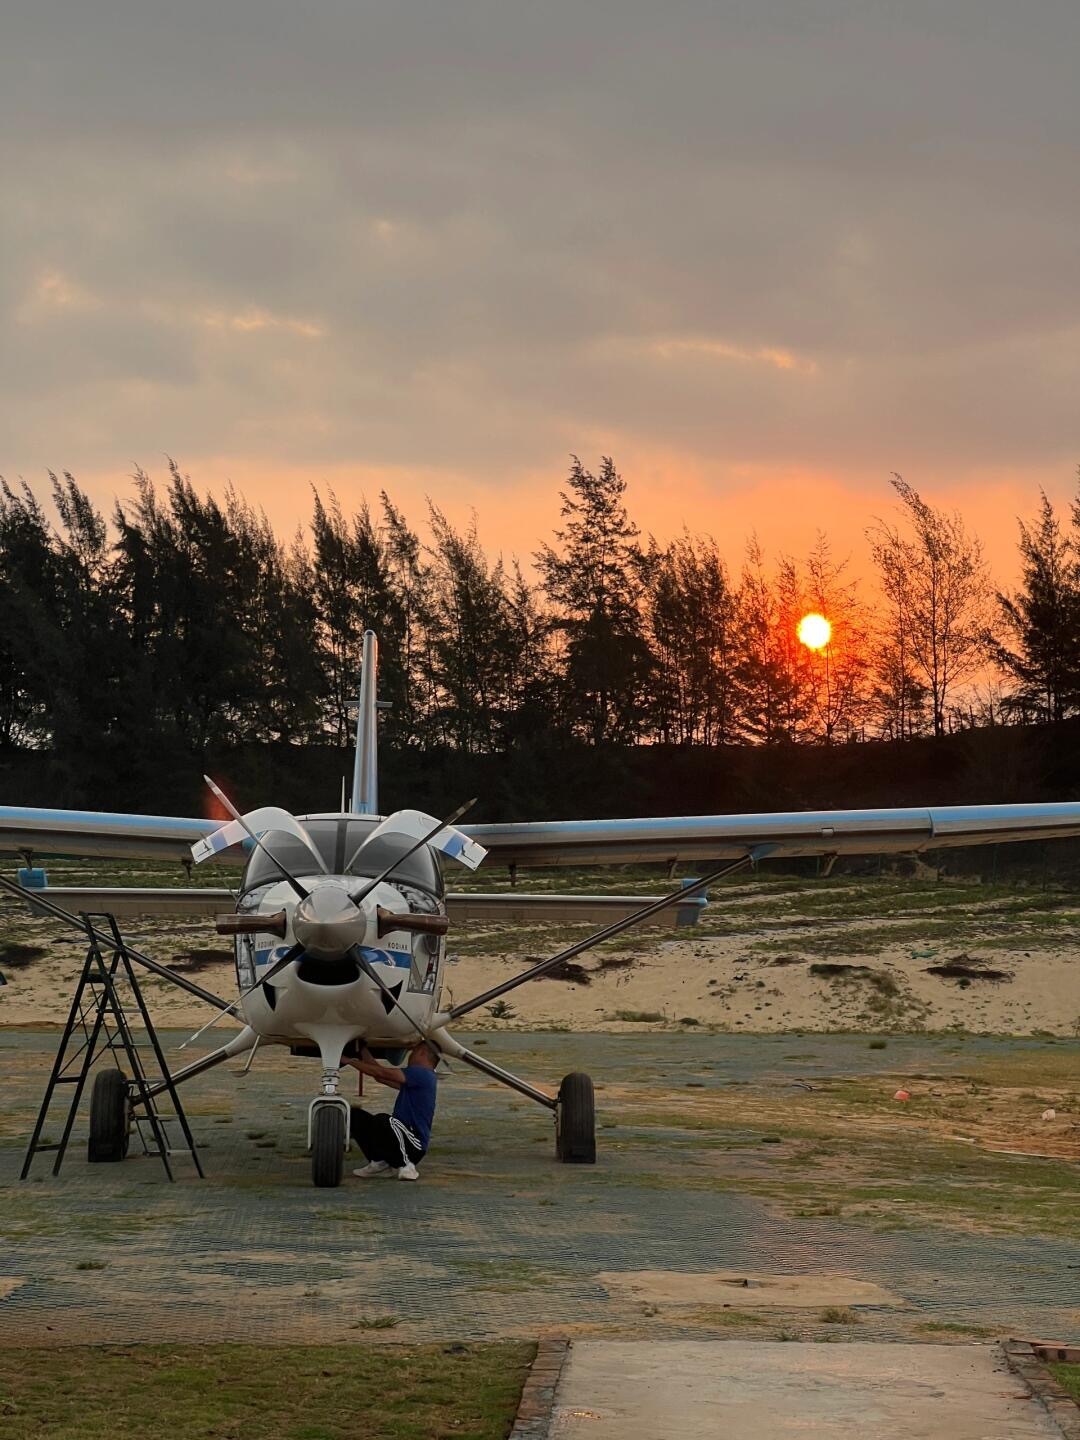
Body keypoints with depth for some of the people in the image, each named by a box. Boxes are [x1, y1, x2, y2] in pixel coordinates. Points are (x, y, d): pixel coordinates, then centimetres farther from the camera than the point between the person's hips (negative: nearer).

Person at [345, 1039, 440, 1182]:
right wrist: (363, 1050, 22)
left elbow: (381, 1073, -15)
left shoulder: (423, 1075, -11)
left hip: (414, 1147, -9)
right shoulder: (413, 1079, 20)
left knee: (385, 1121, -40)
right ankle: (379, 1163, 3)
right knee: (354, 1114, 5)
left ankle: (406, 1165, -18)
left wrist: (350, 1061, -7)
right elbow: (381, 1076, 21)